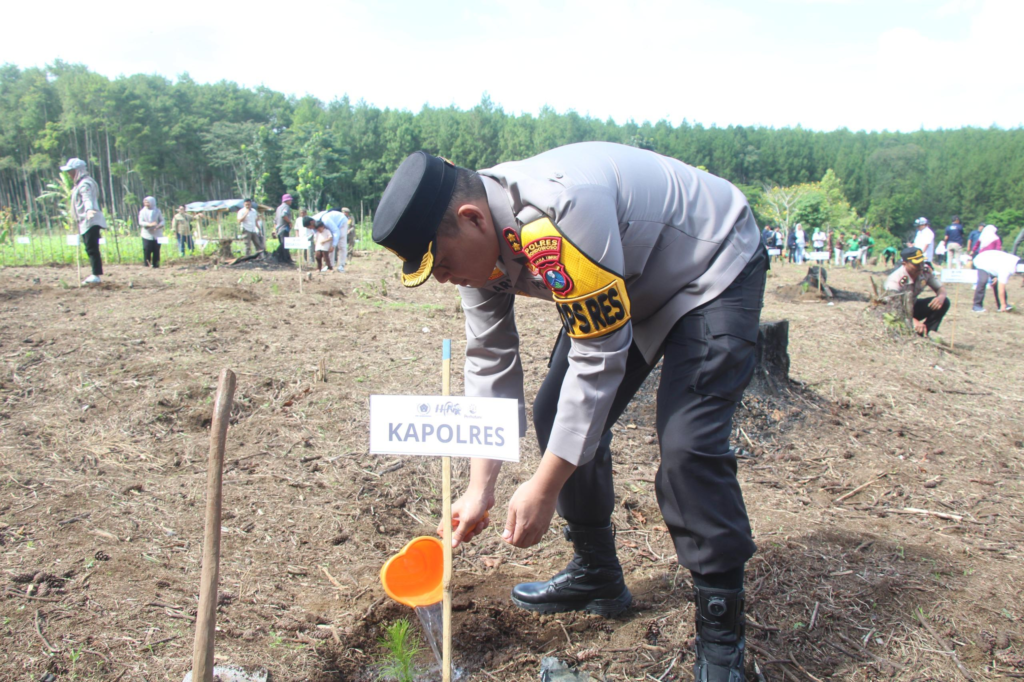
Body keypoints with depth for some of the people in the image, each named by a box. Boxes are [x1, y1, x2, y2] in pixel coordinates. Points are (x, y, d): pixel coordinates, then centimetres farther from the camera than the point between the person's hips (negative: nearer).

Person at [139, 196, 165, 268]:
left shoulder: (158, 211, 7)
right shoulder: (142, 212, 6)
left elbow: (162, 221, 5)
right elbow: (140, 222, -3)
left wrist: (159, 225, -18)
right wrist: (149, 224, -22)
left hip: (157, 235, 1)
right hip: (147, 235, -1)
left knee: (156, 251, 1)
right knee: (147, 251, -6)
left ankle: (156, 265, 8)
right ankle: (146, 264, 0)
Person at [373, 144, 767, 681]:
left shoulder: (558, 213, -38)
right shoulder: (477, 240, -11)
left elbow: (599, 359, -33)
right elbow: (490, 364, -6)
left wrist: (544, 487, -27)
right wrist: (479, 490, -9)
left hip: (714, 269, -8)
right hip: (626, 288, 8)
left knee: (686, 445, -21)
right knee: (558, 417, 3)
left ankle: (721, 639, -3)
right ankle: (597, 577, 21)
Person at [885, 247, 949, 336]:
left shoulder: (926, 270, -14)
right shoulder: (895, 281, -34)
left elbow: (940, 288, -1)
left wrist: (941, 296, -28)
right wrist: (913, 321, -59)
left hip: (913, 306, 6)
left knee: (944, 303, -13)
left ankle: (924, 335, -11)